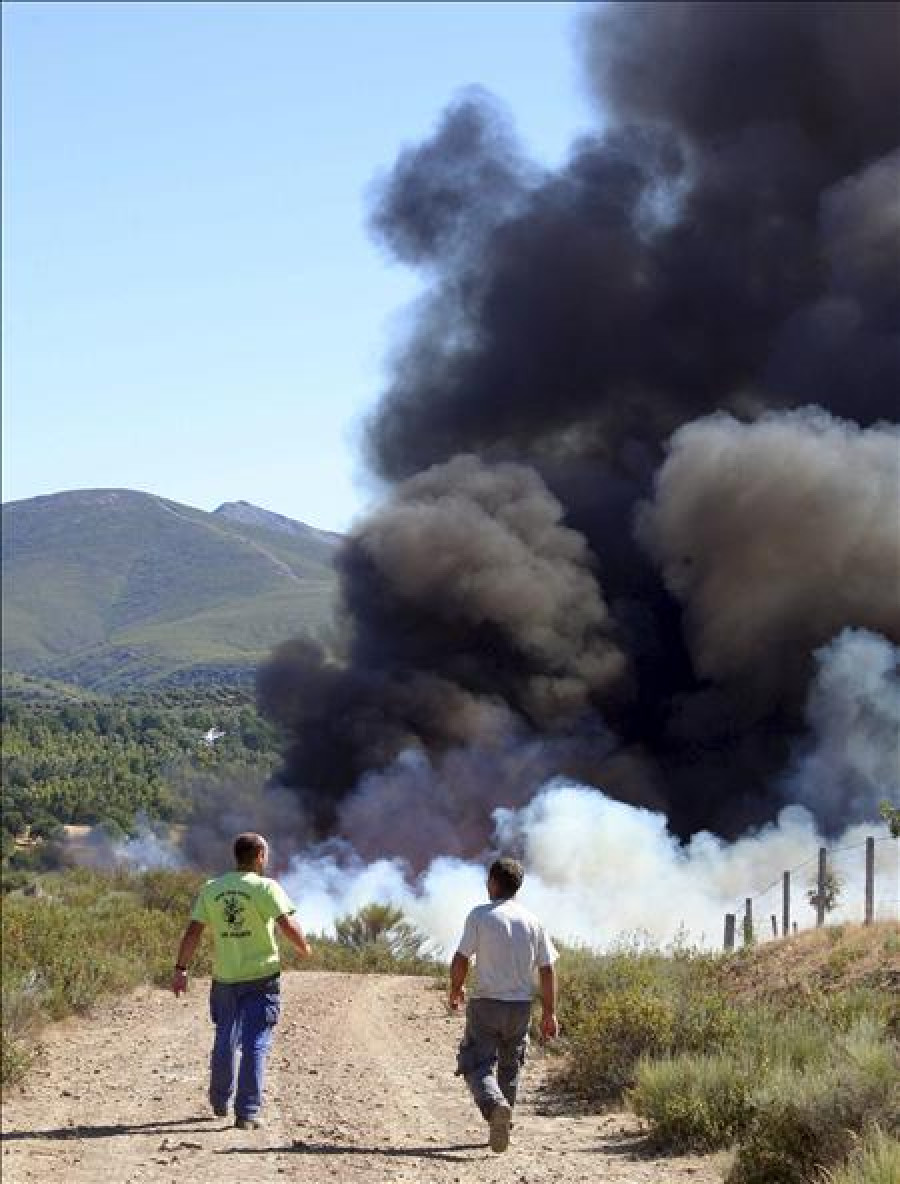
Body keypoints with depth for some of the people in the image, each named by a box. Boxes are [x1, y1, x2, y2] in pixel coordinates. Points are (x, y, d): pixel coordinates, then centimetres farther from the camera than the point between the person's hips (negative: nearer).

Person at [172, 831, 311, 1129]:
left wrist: (181, 970, 5)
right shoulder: (266, 887, -9)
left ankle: (220, 1102, 34)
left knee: (224, 1041, 20)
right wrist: (304, 948, 3)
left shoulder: (211, 889, 4)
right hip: (261, 976, -4)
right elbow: (288, 926, -16)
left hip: (224, 978, 4)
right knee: (255, 1045, -1)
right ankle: (247, 1114, -3)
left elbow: (192, 932, 1)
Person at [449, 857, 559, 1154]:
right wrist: (550, 1013, 10)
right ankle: (503, 1121, 23)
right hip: (521, 1006, 4)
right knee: (510, 1067, 18)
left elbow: (461, 959, -10)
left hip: (486, 1004, -4)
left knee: (477, 1066, -1)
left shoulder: (480, 915, -7)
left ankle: (494, 1105, -29)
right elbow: (547, 969, 4)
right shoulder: (532, 921, 4)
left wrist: (455, 991, 9)